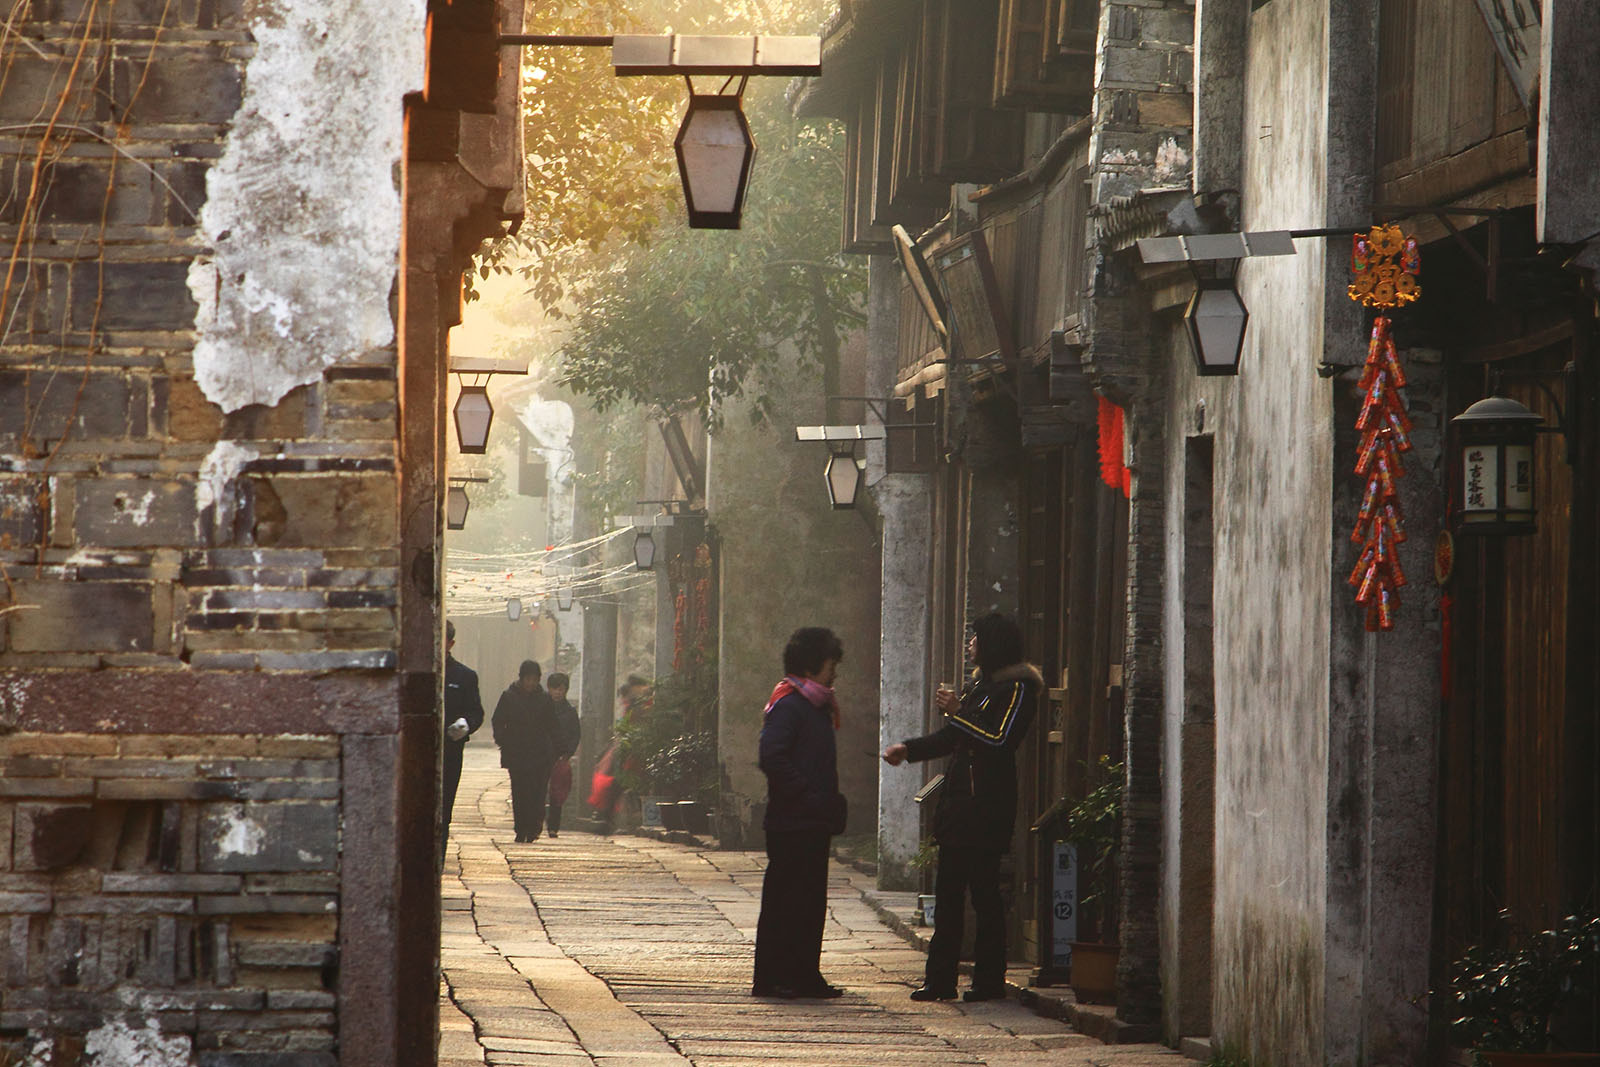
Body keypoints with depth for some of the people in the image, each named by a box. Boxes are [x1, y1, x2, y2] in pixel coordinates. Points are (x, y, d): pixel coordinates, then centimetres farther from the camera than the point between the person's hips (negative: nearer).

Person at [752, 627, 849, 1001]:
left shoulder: (815, 707, 18)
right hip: (792, 825, -10)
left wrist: (830, 801, 10)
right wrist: (806, 797, -21)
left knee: (810, 900, 11)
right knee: (784, 900, -5)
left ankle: (806, 977, 16)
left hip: (814, 825, 10)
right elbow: (772, 758, -23)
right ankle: (771, 979, -1)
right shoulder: (788, 706, -12)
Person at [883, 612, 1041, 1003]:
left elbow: (1000, 741, -19)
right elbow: (954, 738, 27)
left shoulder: (1018, 689, -8)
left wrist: (958, 714, -18)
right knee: (948, 891, 8)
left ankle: (989, 981, 2)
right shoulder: (980, 684, 18)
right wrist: (909, 749, 21)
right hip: (959, 802, 9)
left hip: (987, 806, -9)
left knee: (984, 891, -5)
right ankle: (940, 980, 11)